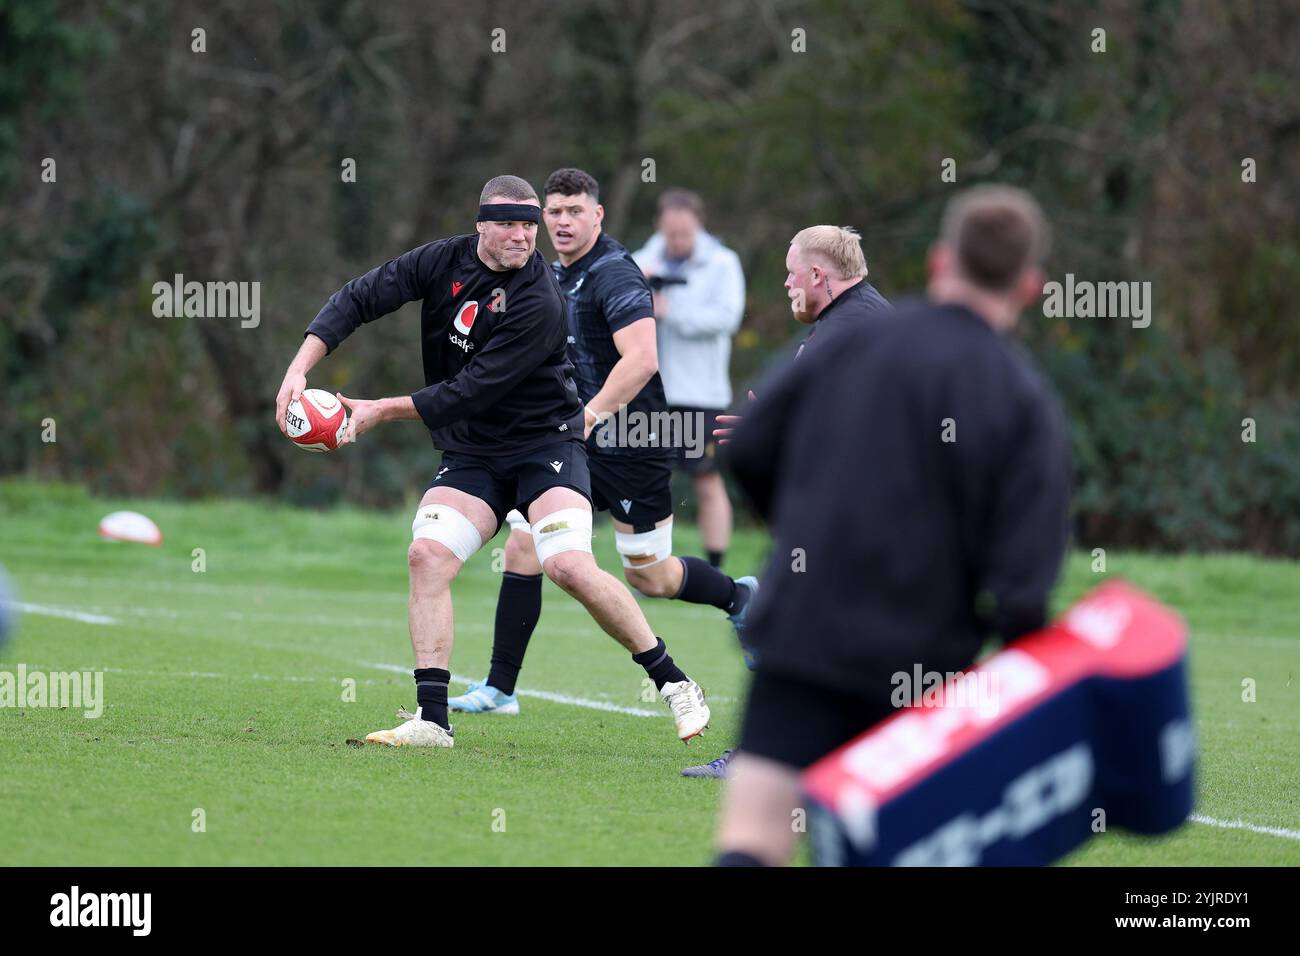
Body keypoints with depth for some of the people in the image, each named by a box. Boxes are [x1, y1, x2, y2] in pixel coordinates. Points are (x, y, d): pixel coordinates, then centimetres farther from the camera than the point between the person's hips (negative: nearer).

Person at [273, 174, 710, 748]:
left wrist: (381, 411, -18)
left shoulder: (539, 303, -22)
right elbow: (359, 299, -3)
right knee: (426, 555, -16)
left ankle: (673, 684, -6)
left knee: (570, 566, -23)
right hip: (470, 455, 5)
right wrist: (299, 369, -16)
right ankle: (431, 719, -13)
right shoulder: (446, 261, -4)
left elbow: (469, 393, -23)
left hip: (545, 444, -5)